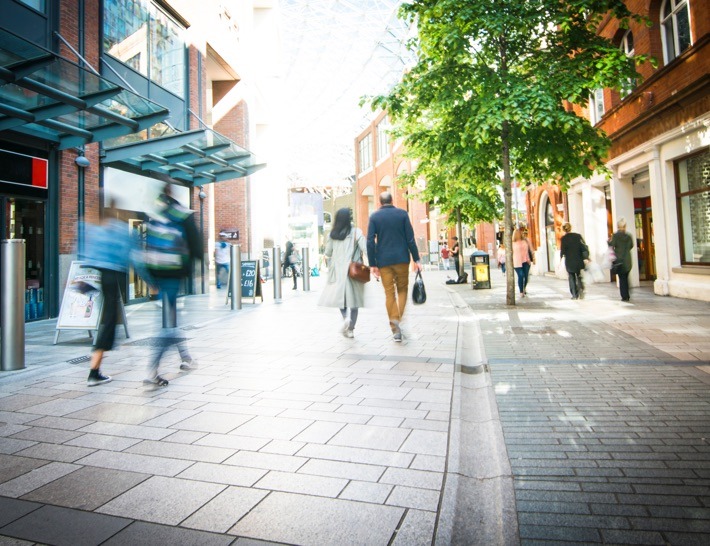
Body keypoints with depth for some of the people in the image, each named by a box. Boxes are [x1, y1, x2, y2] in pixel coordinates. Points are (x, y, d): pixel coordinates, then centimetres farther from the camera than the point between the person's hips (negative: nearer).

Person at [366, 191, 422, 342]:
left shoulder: (374, 216, 2)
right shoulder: (402, 214, 2)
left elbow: (370, 241, -4)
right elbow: (410, 238, -2)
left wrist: (372, 264, -1)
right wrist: (416, 259, 2)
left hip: (383, 260, 0)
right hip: (401, 258, 0)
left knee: (389, 293, 6)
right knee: (402, 289, 15)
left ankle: (395, 328, 4)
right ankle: (398, 319, -4)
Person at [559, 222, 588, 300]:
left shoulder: (563, 238, -7)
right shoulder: (578, 236, 0)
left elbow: (562, 250, -9)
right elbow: (584, 247, -2)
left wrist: (560, 258, 3)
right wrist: (586, 257, 2)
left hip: (569, 262, -2)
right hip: (579, 261, 2)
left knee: (572, 278, 7)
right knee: (579, 277, 14)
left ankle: (574, 295, 3)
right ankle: (581, 288, -11)